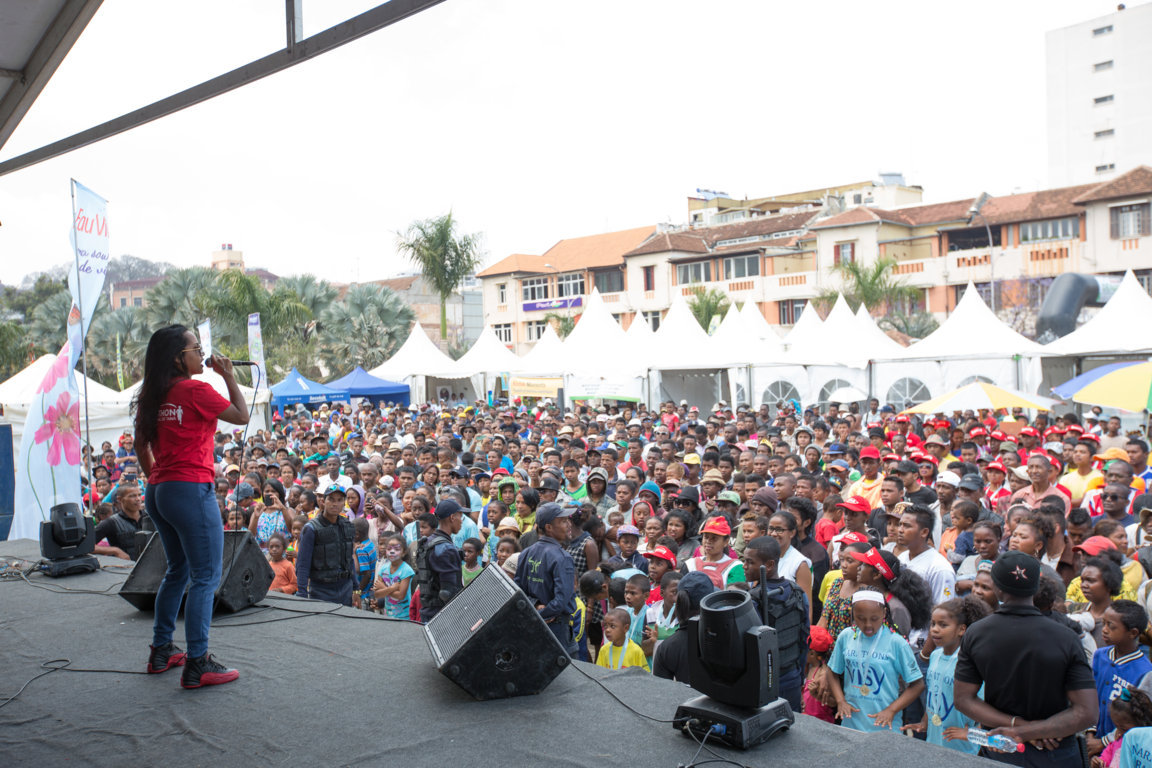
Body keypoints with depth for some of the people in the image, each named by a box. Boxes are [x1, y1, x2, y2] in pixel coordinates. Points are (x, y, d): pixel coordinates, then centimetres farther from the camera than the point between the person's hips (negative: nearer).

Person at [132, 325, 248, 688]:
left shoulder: (151, 396, 9)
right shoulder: (196, 391, -13)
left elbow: (141, 444, 17)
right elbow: (242, 416, -5)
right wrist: (229, 375, 2)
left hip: (159, 492, 9)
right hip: (192, 491, -8)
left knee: (177, 570, 21)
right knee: (206, 576, -3)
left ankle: (161, 651, 28)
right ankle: (197, 664, -3)